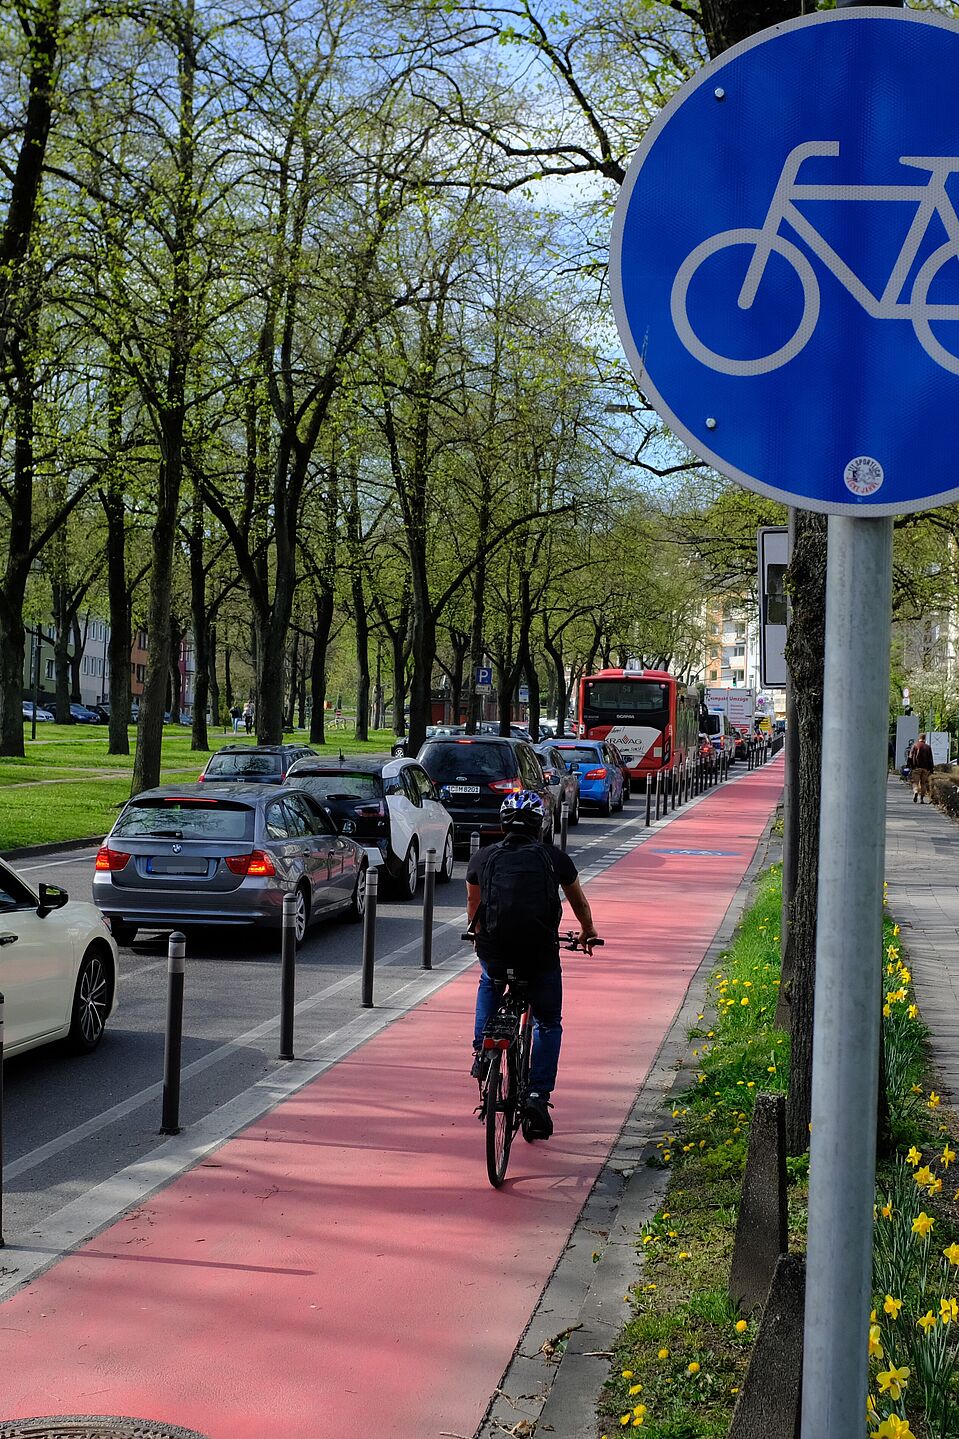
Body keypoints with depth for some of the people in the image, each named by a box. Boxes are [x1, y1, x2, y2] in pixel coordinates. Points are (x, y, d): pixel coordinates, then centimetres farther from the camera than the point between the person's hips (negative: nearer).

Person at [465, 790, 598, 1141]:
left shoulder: (481, 858, 12)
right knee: (548, 1023, 19)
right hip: (540, 952, -1)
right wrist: (587, 933, 47)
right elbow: (579, 903, 27)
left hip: (493, 949, 1)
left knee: (489, 984, 37)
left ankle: (481, 1052, 23)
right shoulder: (555, 858, 10)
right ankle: (538, 1096, 7)